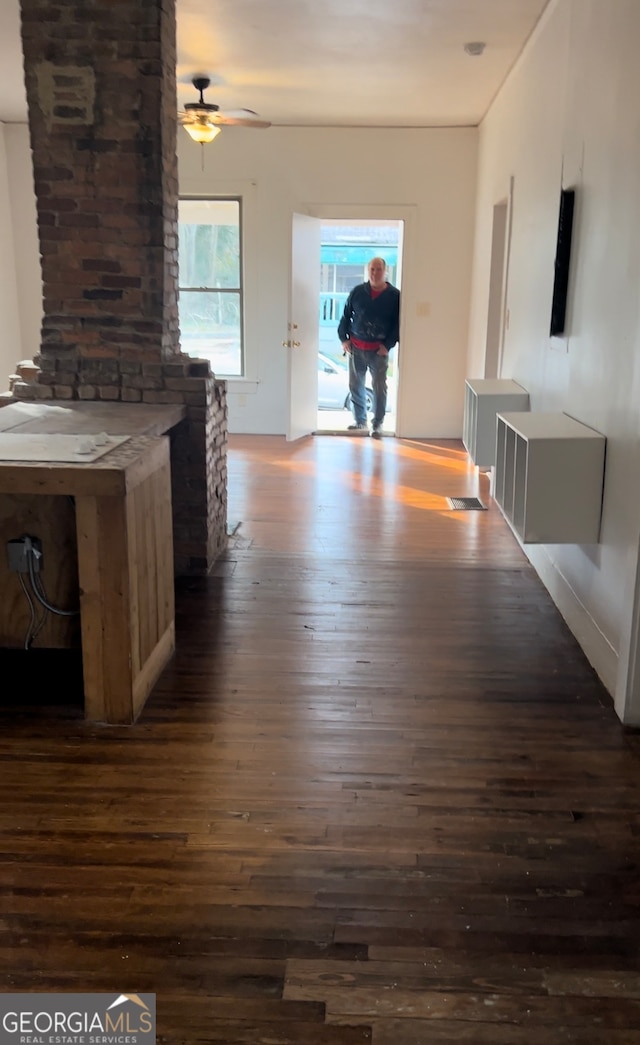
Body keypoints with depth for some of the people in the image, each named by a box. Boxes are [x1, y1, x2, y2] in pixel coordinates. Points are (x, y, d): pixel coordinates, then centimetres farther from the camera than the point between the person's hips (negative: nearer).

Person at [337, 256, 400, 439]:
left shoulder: (394, 295, -4)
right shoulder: (358, 291, 2)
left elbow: (398, 323, -3)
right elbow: (346, 315, 9)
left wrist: (388, 344, -11)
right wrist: (343, 338, 2)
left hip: (379, 349, -3)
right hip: (356, 347, 3)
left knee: (379, 387, -1)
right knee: (355, 385, 10)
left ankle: (377, 424, 8)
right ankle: (360, 420, 25)